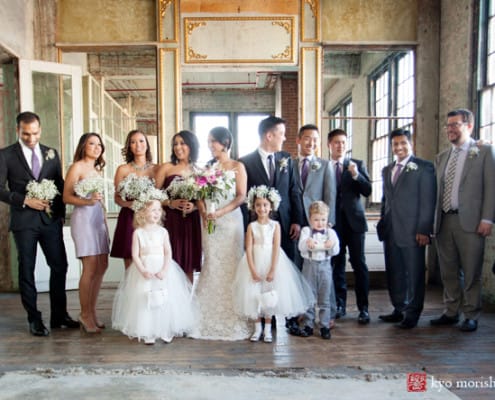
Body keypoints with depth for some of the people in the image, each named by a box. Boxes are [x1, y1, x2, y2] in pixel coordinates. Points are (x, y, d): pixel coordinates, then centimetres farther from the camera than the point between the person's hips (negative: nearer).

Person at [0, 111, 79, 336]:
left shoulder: (51, 154, 10)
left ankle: (59, 316, 19)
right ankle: (34, 320, 18)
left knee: (59, 266, 5)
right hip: (24, 221, -3)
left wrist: (60, 213, 5)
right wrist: (25, 200, -16)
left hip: (51, 219, 3)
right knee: (26, 271, 6)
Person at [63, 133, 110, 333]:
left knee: (102, 266, 7)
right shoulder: (77, 167, -4)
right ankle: (85, 314, 7)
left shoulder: (97, 168, 18)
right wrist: (87, 201, -23)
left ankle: (92, 312, 19)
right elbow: (66, 197, -9)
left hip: (98, 218, 8)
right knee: (90, 268, -8)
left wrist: (104, 220, 15)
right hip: (83, 218, -8)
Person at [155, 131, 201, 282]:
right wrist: (171, 203, -14)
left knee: (189, 265, 6)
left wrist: (195, 206, -8)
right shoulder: (166, 168, 5)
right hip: (170, 221, -2)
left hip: (191, 223, 2)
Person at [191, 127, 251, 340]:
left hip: (230, 220, -2)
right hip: (209, 222, 3)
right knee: (211, 266, 3)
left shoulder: (237, 166, 4)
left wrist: (220, 213, -18)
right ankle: (211, 319, 11)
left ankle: (232, 320, 12)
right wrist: (204, 212, -14)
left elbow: (241, 196, -6)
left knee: (231, 265, 0)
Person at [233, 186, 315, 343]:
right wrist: (253, 270, -14)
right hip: (255, 263, 1)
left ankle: (267, 329, 21)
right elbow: (248, 249, -7)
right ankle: (257, 328, 21)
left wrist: (272, 270, -14)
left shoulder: (275, 225, -3)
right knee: (254, 295, 4)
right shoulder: (251, 226, -2)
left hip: (272, 263, 0)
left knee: (270, 296, 6)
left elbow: (276, 248, -8)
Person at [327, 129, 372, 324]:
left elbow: (367, 191, -2)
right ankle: (340, 305, 19)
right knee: (336, 265, 7)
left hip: (354, 220, 0)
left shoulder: (357, 164, 7)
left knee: (359, 264, -2)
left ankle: (363, 308, 6)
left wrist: (356, 175, -17)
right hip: (332, 222, 1)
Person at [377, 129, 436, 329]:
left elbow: (428, 201, -9)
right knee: (394, 273, 12)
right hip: (391, 230, 6)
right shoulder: (387, 170, 17)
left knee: (414, 273, 3)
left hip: (412, 232, -6)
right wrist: (383, 223, 13)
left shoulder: (423, 167, -3)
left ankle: (412, 313, 16)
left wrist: (424, 230, -13)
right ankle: (399, 310, 25)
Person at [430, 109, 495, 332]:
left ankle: (471, 316, 15)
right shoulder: (441, 157, 17)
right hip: (444, 222, 5)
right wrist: (432, 221, 6)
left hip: (469, 222, -5)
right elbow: (437, 191, 13)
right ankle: (451, 313, 22)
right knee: (448, 272, 11)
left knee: (471, 273, 2)